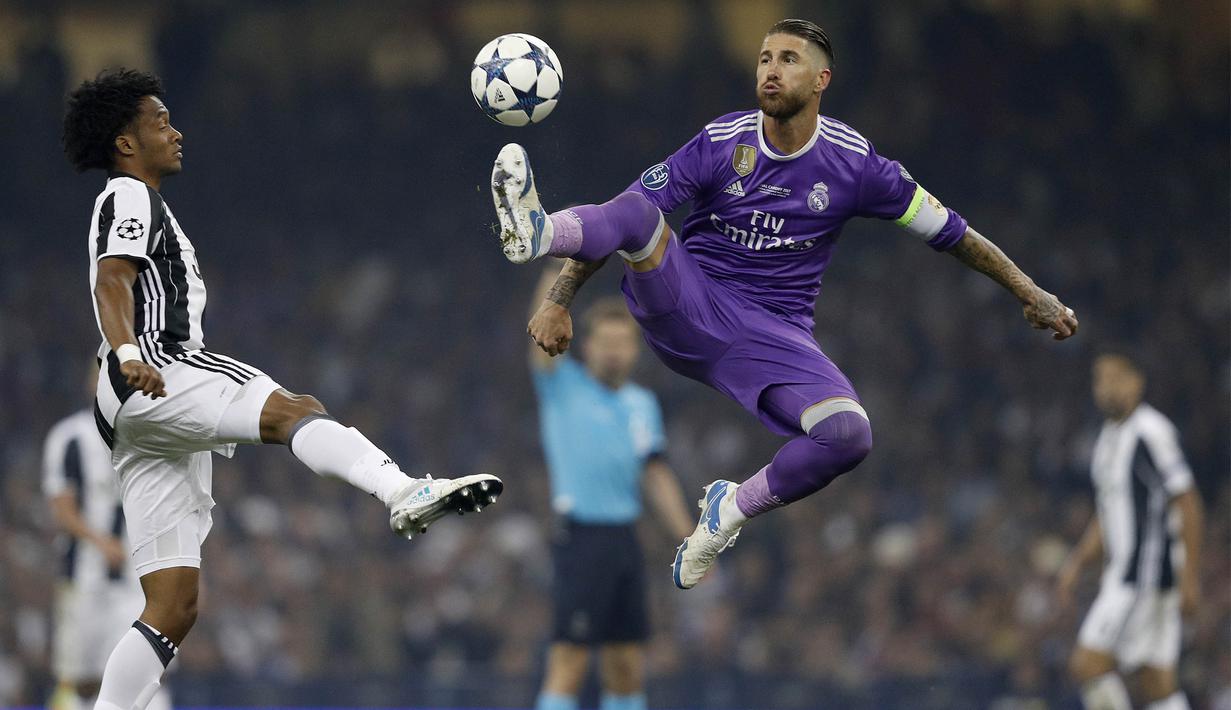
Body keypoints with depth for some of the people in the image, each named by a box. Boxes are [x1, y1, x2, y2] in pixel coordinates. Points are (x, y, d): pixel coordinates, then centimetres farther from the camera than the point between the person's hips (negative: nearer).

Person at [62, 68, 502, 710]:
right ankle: (406, 494, -56)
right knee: (296, 410, -31)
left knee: (174, 607, 2)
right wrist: (128, 352, -35)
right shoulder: (130, 198, 4)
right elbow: (111, 282, -15)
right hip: (152, 373, -10)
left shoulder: (135, 207, 34)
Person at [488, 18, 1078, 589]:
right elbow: (626, 216, -4)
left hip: (775, 337, 1)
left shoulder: (853, 164, -2)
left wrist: (1031, 294, 10)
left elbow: (950, 232, 9)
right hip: (684, 307, -1)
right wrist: (558, 301, -13)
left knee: (849, 435, -27)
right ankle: (533, 233, -62)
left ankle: (730, 511, -2)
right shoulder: (720, 145, -3)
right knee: (637, 211, -30)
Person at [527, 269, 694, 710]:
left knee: (627, 669, 8)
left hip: (625, 537, 6)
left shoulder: (643, 405, 14)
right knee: (569, 664, -10)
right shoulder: (563, 386, -1)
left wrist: (688, 540, 12)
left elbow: (657, 478, 17)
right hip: (580, 537, -6)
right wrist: (549, 300, -38)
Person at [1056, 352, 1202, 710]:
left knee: (1086, 664, -13)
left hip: (1148, 570, -9)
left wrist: (1189, 573, -18)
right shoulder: (1108, 438, 17)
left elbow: (1187, 502, -15)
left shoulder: (1151, 431, -12)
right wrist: (1077, 563, 18)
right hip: (1121, 572, 9)